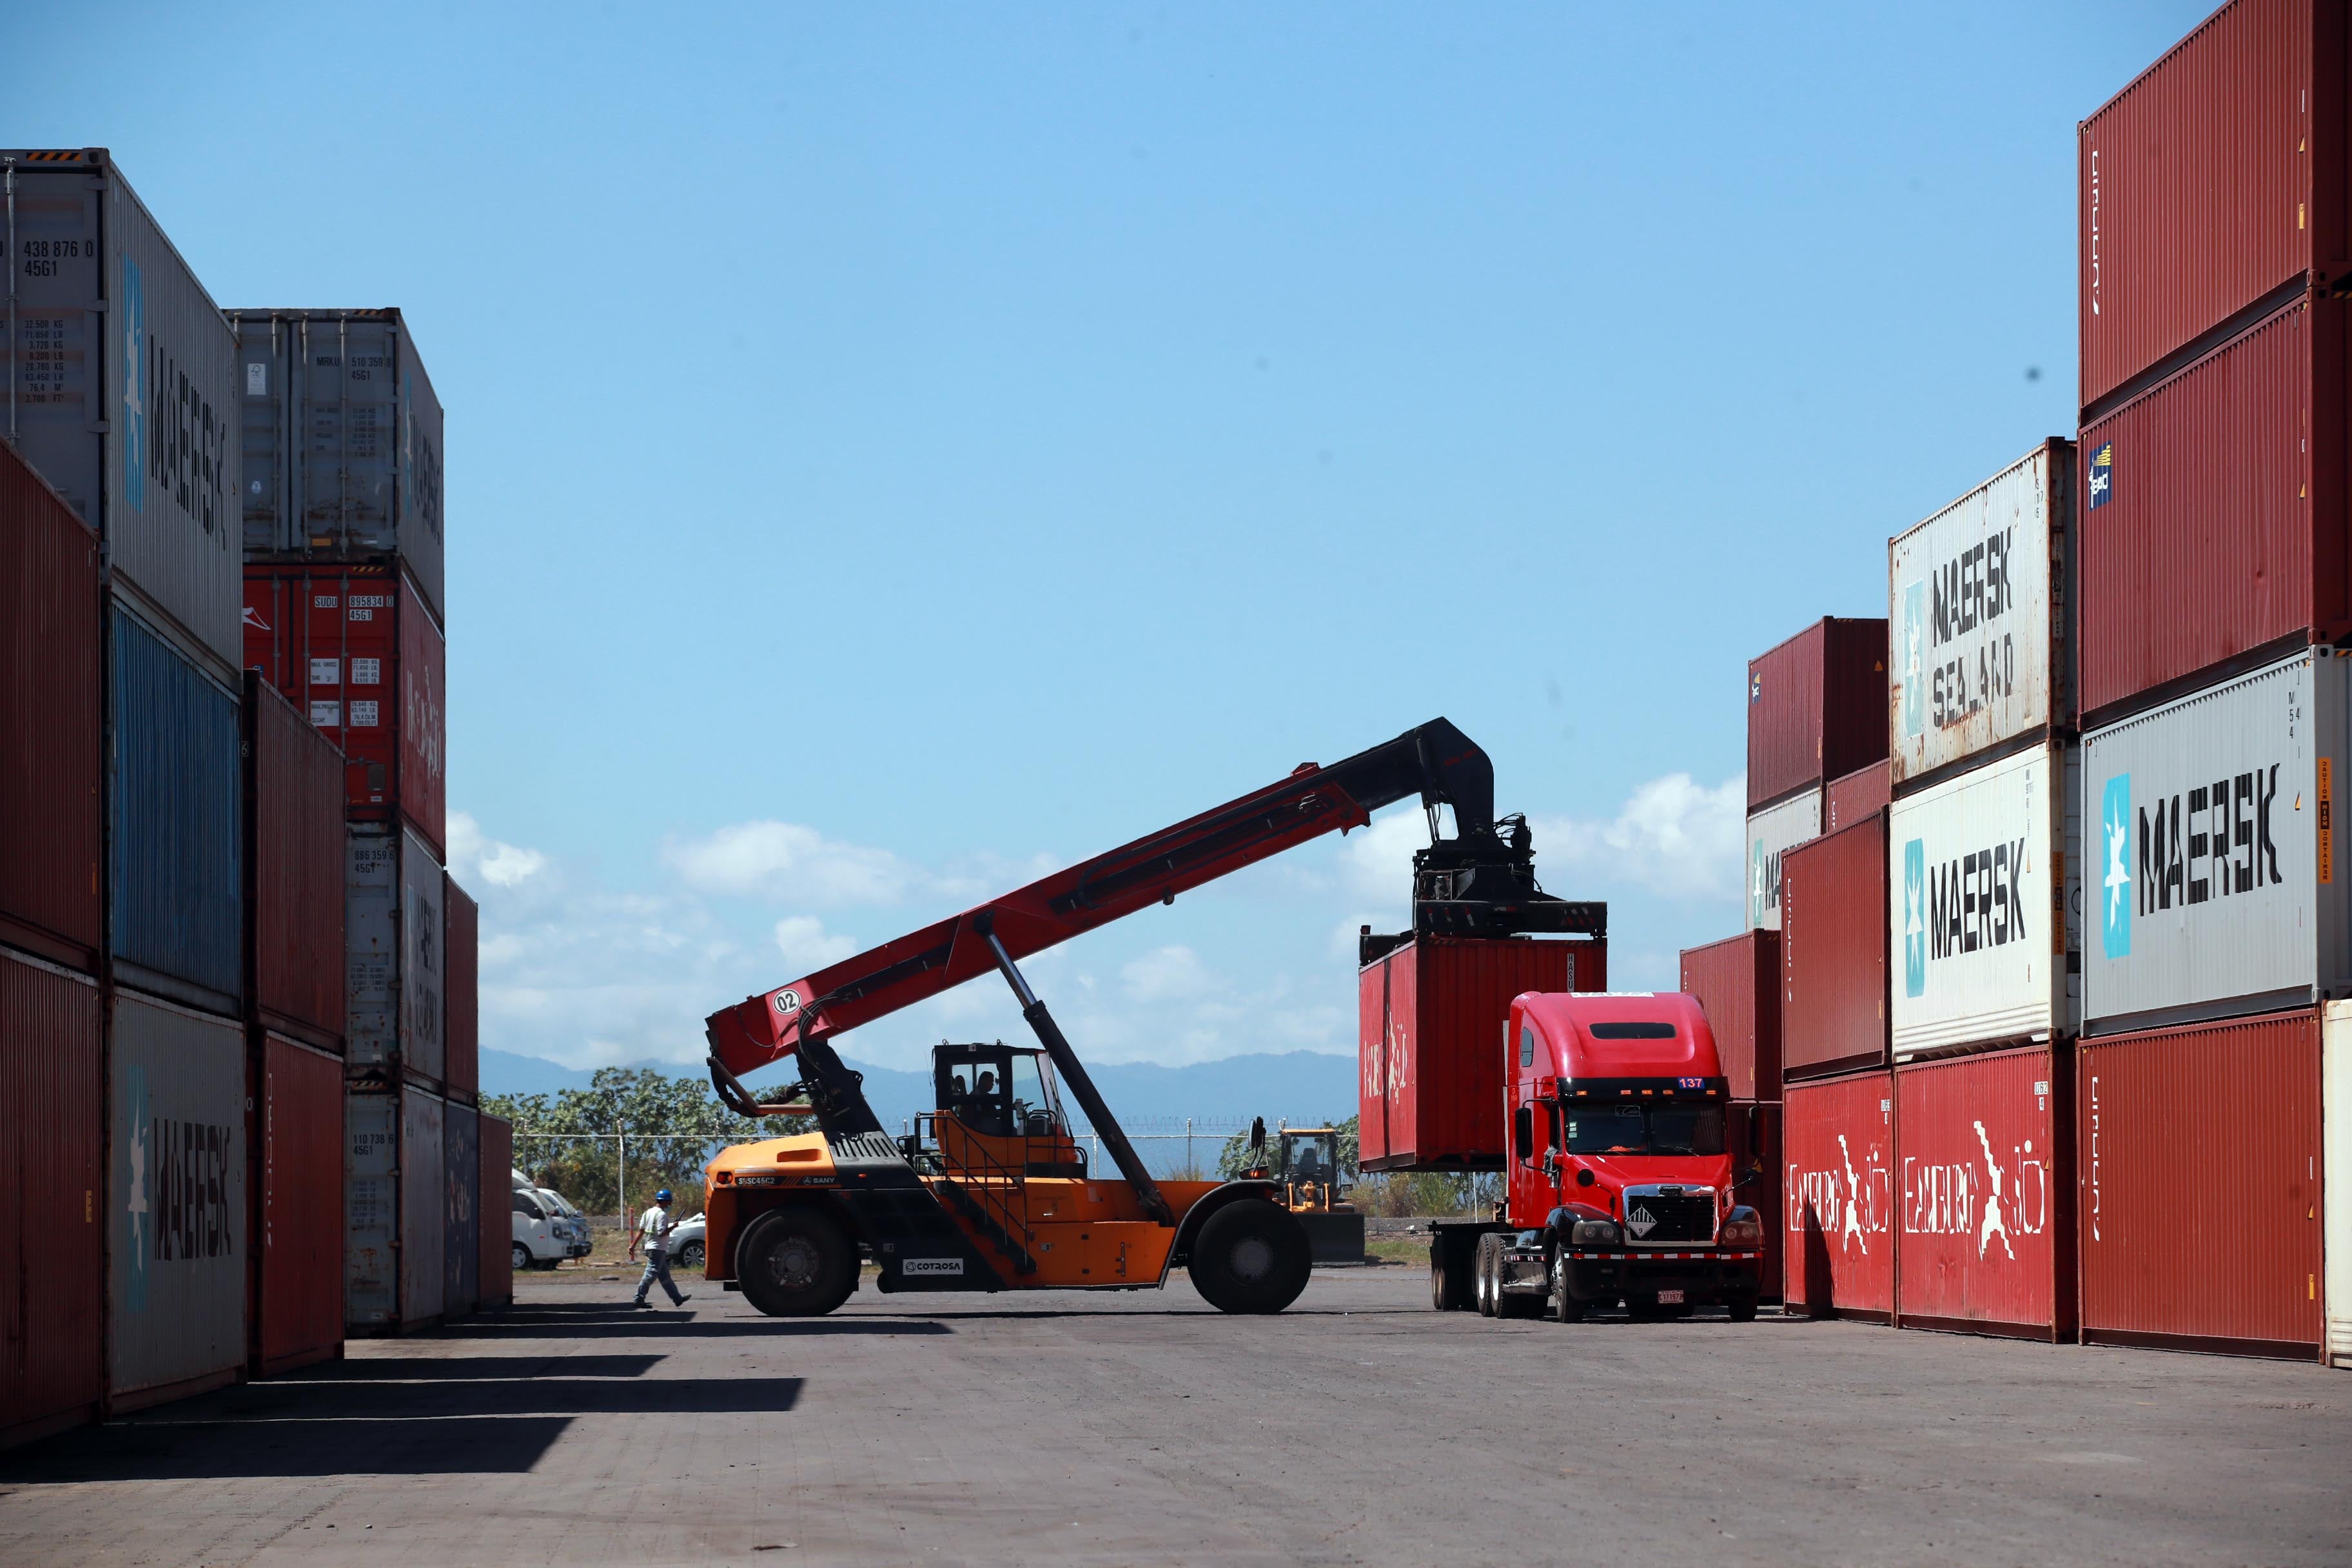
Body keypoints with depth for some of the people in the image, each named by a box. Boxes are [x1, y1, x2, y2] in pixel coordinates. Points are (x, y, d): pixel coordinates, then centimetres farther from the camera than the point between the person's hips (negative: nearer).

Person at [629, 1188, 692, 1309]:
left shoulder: (648, 1212, 12)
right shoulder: (662, 1214, -15)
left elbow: (641, 1230, 11)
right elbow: (661, 1233, -22)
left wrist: (633, 1245, 11)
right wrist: (673, 1227, -9)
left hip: (650, 1248, 10)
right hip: (658, 1249, -10)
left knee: (665, 1276, 13)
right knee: (651, 1275, -7)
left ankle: (677, 1298, 19)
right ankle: (639, 1300, -8)